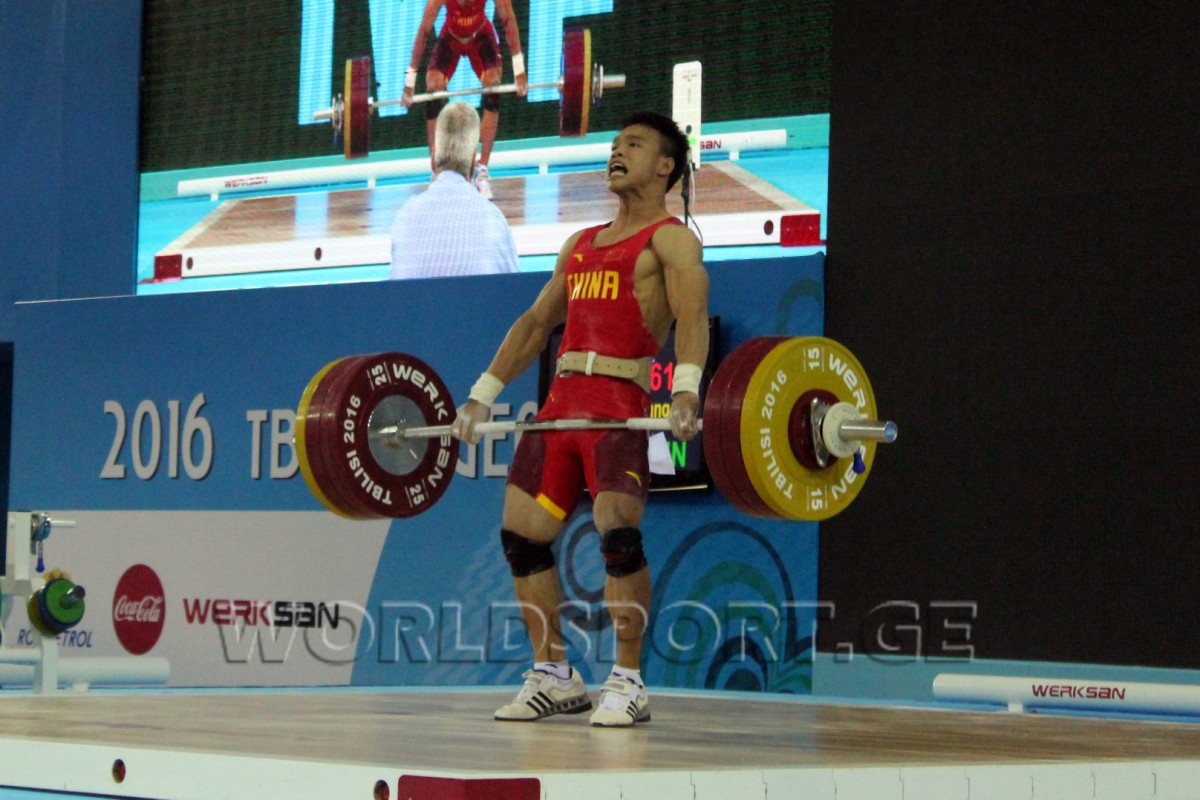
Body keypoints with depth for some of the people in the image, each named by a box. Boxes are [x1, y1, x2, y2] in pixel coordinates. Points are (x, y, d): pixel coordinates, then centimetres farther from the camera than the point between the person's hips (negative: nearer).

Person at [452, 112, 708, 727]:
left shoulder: (670, 239, 3)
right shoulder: (581, 245, 26)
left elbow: (691, 314, -13)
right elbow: (536, 321, 27)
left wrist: (686, 389, -31)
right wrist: (483, 394, 18)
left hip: (621, 400, -8)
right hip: (561, 399, 8)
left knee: (617, 530, -22)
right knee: (520, 533, 3)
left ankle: (628, 684, -15)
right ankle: (553, 677, 13)